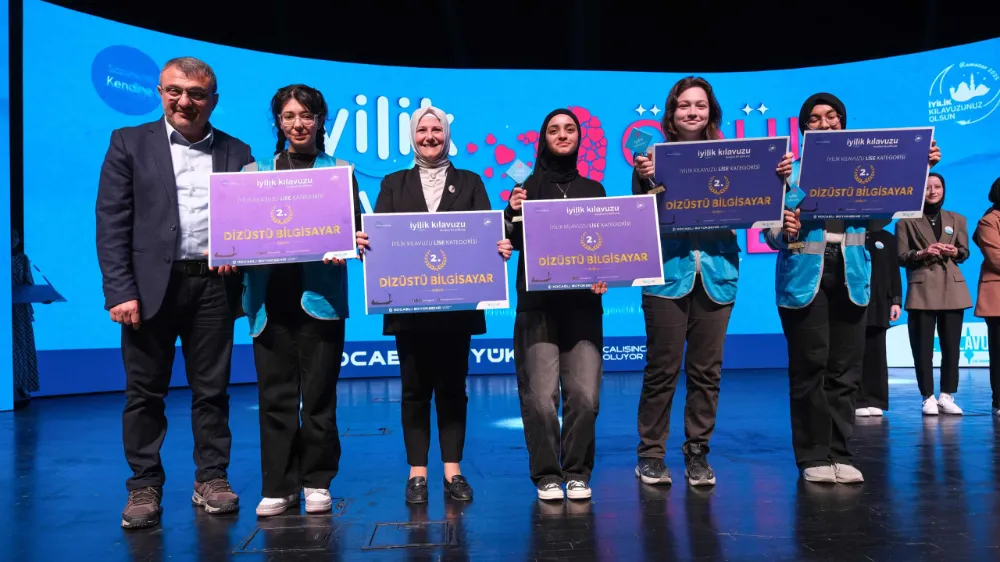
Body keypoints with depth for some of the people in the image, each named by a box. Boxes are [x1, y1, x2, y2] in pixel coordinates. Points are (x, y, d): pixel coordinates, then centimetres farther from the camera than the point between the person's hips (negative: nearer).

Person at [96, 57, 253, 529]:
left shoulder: (236, 152, 9)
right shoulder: (129, 143, 4)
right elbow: (112, 222, -2)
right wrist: (120, 291, -9)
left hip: (213, 285, 1)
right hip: (151, 285, -1)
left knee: (212, 389, 8)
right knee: (145, 392, 6)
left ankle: (211, 480, 21)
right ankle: (144, 487, 18)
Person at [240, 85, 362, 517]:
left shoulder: (339, 171, 9)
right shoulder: (255, 171, 15)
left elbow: (354, 229, 3)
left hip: (320, 295, -1)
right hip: (270, 295, 2)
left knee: (318, 393, 3)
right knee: (275, 394, 4)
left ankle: (317, 482, 16)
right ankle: (278, 486, 14)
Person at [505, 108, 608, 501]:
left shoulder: (593, 189, 14)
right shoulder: (528, 185, 7)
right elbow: (515, 242, 1)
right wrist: (513, 212, -18)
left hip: (582, 304, 2)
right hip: (537, 304, -2)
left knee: (584, 395, -4)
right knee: (540, 396, -6)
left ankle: (577, 473, 12)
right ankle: (546, 475, 9)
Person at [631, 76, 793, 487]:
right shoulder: (655, 157, 2)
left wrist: (778, 177, -10)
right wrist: (644, 179, -22)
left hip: (716, 273, 3)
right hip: (669, 272, -2)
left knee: (706, 370, 8)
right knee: (662, 369, 1)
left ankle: (698, 453, 20)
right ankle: (650, 454, 13)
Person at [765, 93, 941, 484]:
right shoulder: (791, 170, 4)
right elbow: (772, 235, -1)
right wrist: (784, 230, -24)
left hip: (850, 277, 3)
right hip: (805, 277, -3)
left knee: (845, 369, 5)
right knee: (810, 368, -1)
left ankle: (839, 454, 14)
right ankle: (813, 456, 8)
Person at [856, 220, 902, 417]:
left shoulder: (887, 239, 13)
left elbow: (894, 272, 10)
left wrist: (896, 301, 2)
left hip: (878, 305, 3)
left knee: (876, 353, 4)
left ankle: (875, 401, 10)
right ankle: (858, 401, 3)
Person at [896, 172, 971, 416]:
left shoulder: (957, 219, 17)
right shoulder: (906, 221, 6)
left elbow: (965, 252, 14)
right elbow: (901, 257, 0)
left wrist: (954, 252, -8)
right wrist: (921, 253, -17)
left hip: (952, 288, 3)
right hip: (922, 289, -3)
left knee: (951, 345, 1)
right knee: (922, 346, -4)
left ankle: (946, 396, 9)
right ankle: (928, 397, 3)